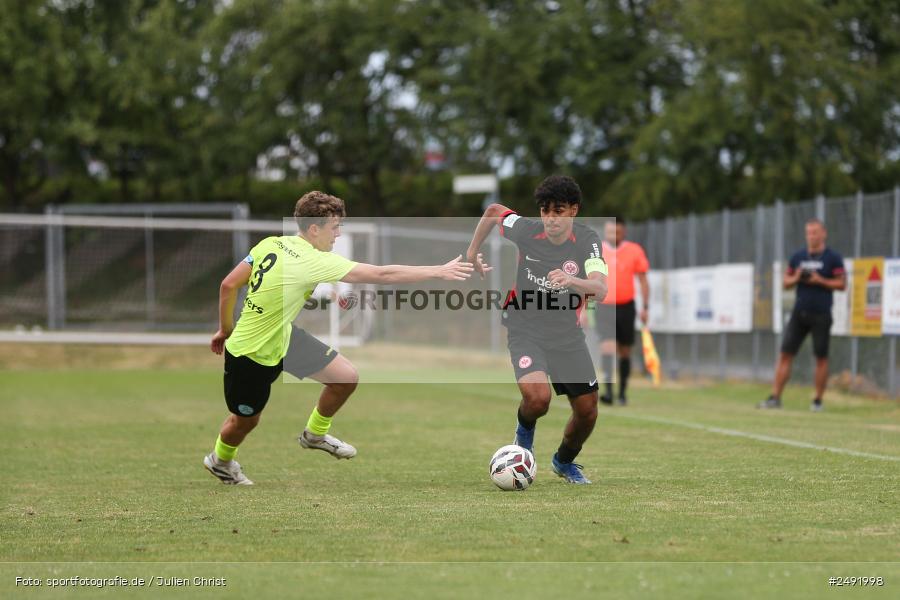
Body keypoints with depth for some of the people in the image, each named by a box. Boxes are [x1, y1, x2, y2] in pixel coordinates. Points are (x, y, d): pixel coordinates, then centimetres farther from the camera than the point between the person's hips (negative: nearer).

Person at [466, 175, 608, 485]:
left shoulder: (587, 239, -16)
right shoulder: (525, 230, -16)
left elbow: (600, 289, -31)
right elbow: (493, 210, 6)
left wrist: (571, 281, -51)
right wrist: (472, 250, 13)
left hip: (568, 334, 2)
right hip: (525, 331, -2)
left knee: (587, 412, 4)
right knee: (537, 398, -27)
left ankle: (564, 462, 36)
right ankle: (525, 429, 10)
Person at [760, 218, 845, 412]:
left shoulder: (833, 258, -2)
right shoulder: (798, 256, 11)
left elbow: (842, 283, -5)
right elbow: (785, 282, 15)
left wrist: (820, 280, -15)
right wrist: (796, 278, -5)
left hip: (821, 315, -4)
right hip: (799, 313, 4)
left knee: (821, 358, 1)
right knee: (785, 354, -3)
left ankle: (818, 400, 10)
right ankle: (775, 398, -2)